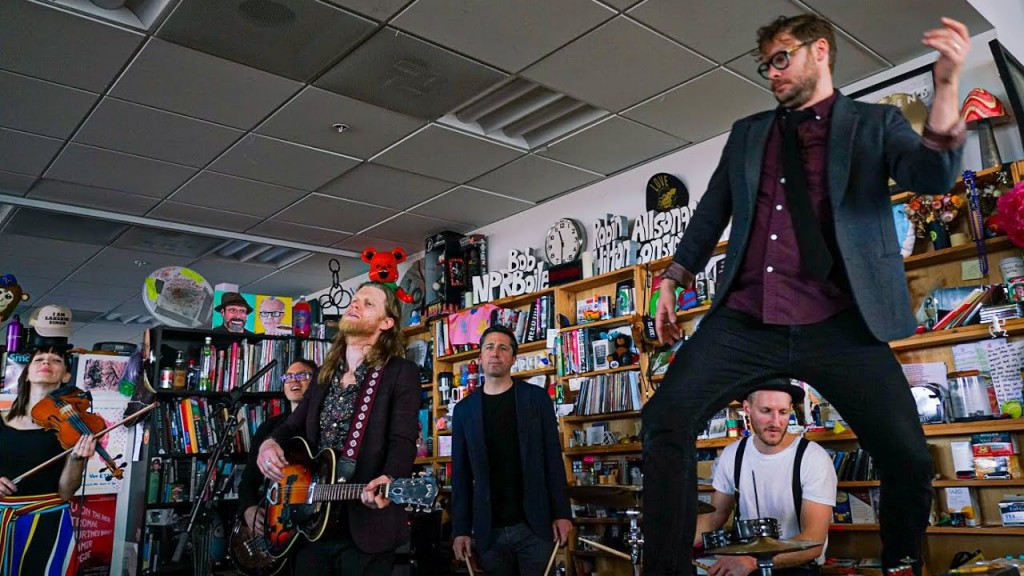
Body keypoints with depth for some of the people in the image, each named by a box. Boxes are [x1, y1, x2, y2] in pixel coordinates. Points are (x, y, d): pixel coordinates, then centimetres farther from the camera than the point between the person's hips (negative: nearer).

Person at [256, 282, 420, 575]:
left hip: (365, 528, -6)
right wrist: (270, 442, -3)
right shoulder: (325, 374, 14)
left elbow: (403, 441, -16)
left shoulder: (401, 373, -7)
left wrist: (387, 480, -36)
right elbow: (294, 425, 20)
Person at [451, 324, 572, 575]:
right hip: (489, 531, 2)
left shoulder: (536, 397, 2)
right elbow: (461, 473, 7)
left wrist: (561, 513, -7)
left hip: (534, 525, -1)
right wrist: (461, 529, 2)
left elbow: (553, 457, 0)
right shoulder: (464, 409, 6)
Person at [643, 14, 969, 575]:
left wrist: (946, 86, -19)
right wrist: (672, 281, 20)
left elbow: (932, 177, -5)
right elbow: (711, 212, 23)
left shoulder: (876, 122, 12)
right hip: (745, 321, 2)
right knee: (665, 418, -16)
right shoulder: (746, 132, 21)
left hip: (839, 324, -1)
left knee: (909, 458, -9)